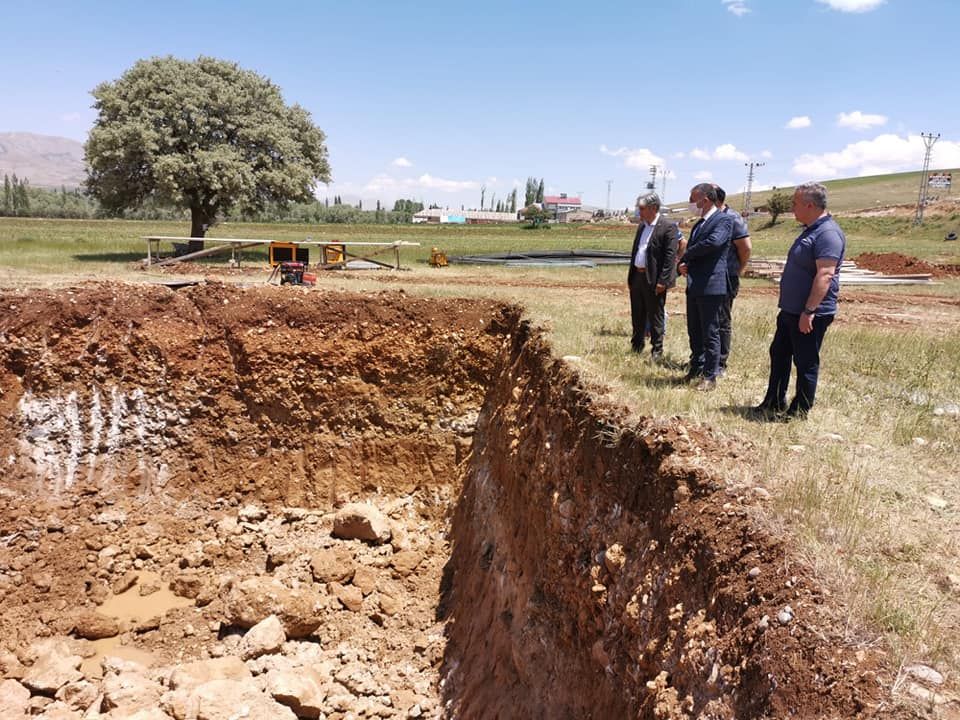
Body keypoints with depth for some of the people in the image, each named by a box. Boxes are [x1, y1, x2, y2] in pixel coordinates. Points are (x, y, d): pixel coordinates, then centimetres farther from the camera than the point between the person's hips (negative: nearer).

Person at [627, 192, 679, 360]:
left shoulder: (668, 227, -11)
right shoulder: (642, 226, 14)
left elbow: (670, 256, -15)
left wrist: (662, 281, -19)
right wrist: (630, 276, 15)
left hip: (654, 280, -8)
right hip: (637, 277, 8)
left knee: (655, 317, 1)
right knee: (637, 315, 15)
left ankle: (657, 351, 11)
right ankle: (636, 347, 26)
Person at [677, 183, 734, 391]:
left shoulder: (724, 220, -9)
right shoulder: (699, 224, 17)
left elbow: (714, 241, -27)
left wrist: (686, 256, -13)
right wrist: (683, 264, -4)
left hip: (711, 286, -8)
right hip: (693, 286, 8)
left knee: (710, 333, -1)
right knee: (694, 332, 15)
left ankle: (710, 376, 7)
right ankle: (696, 369, 27)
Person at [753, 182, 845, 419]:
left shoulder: (827, 233, -18)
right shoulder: (811, 230, 14)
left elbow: (825, 275, -27)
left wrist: (809, 311, -30)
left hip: (810, 314, -10)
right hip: (791, 310, 11)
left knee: (806, 363, 1)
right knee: (779, 355, 17)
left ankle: (799, 412, 11)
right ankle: (774, 403, 28)